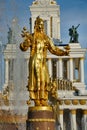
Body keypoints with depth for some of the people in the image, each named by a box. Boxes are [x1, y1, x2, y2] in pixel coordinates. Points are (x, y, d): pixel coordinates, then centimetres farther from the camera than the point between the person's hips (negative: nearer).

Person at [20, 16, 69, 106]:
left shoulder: (46, 38, 17)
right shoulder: (31, 37, 3)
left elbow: (53, 49, 18)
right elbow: (24, 47, -9)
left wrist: (64, 52, 7)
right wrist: (26, 39, -26)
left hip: (43, 62, 5)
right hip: (35, 61, -5)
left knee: (44, 80, -1)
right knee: (36, 80, -10)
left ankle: (44, 101, 3)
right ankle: (37, 102, -10)